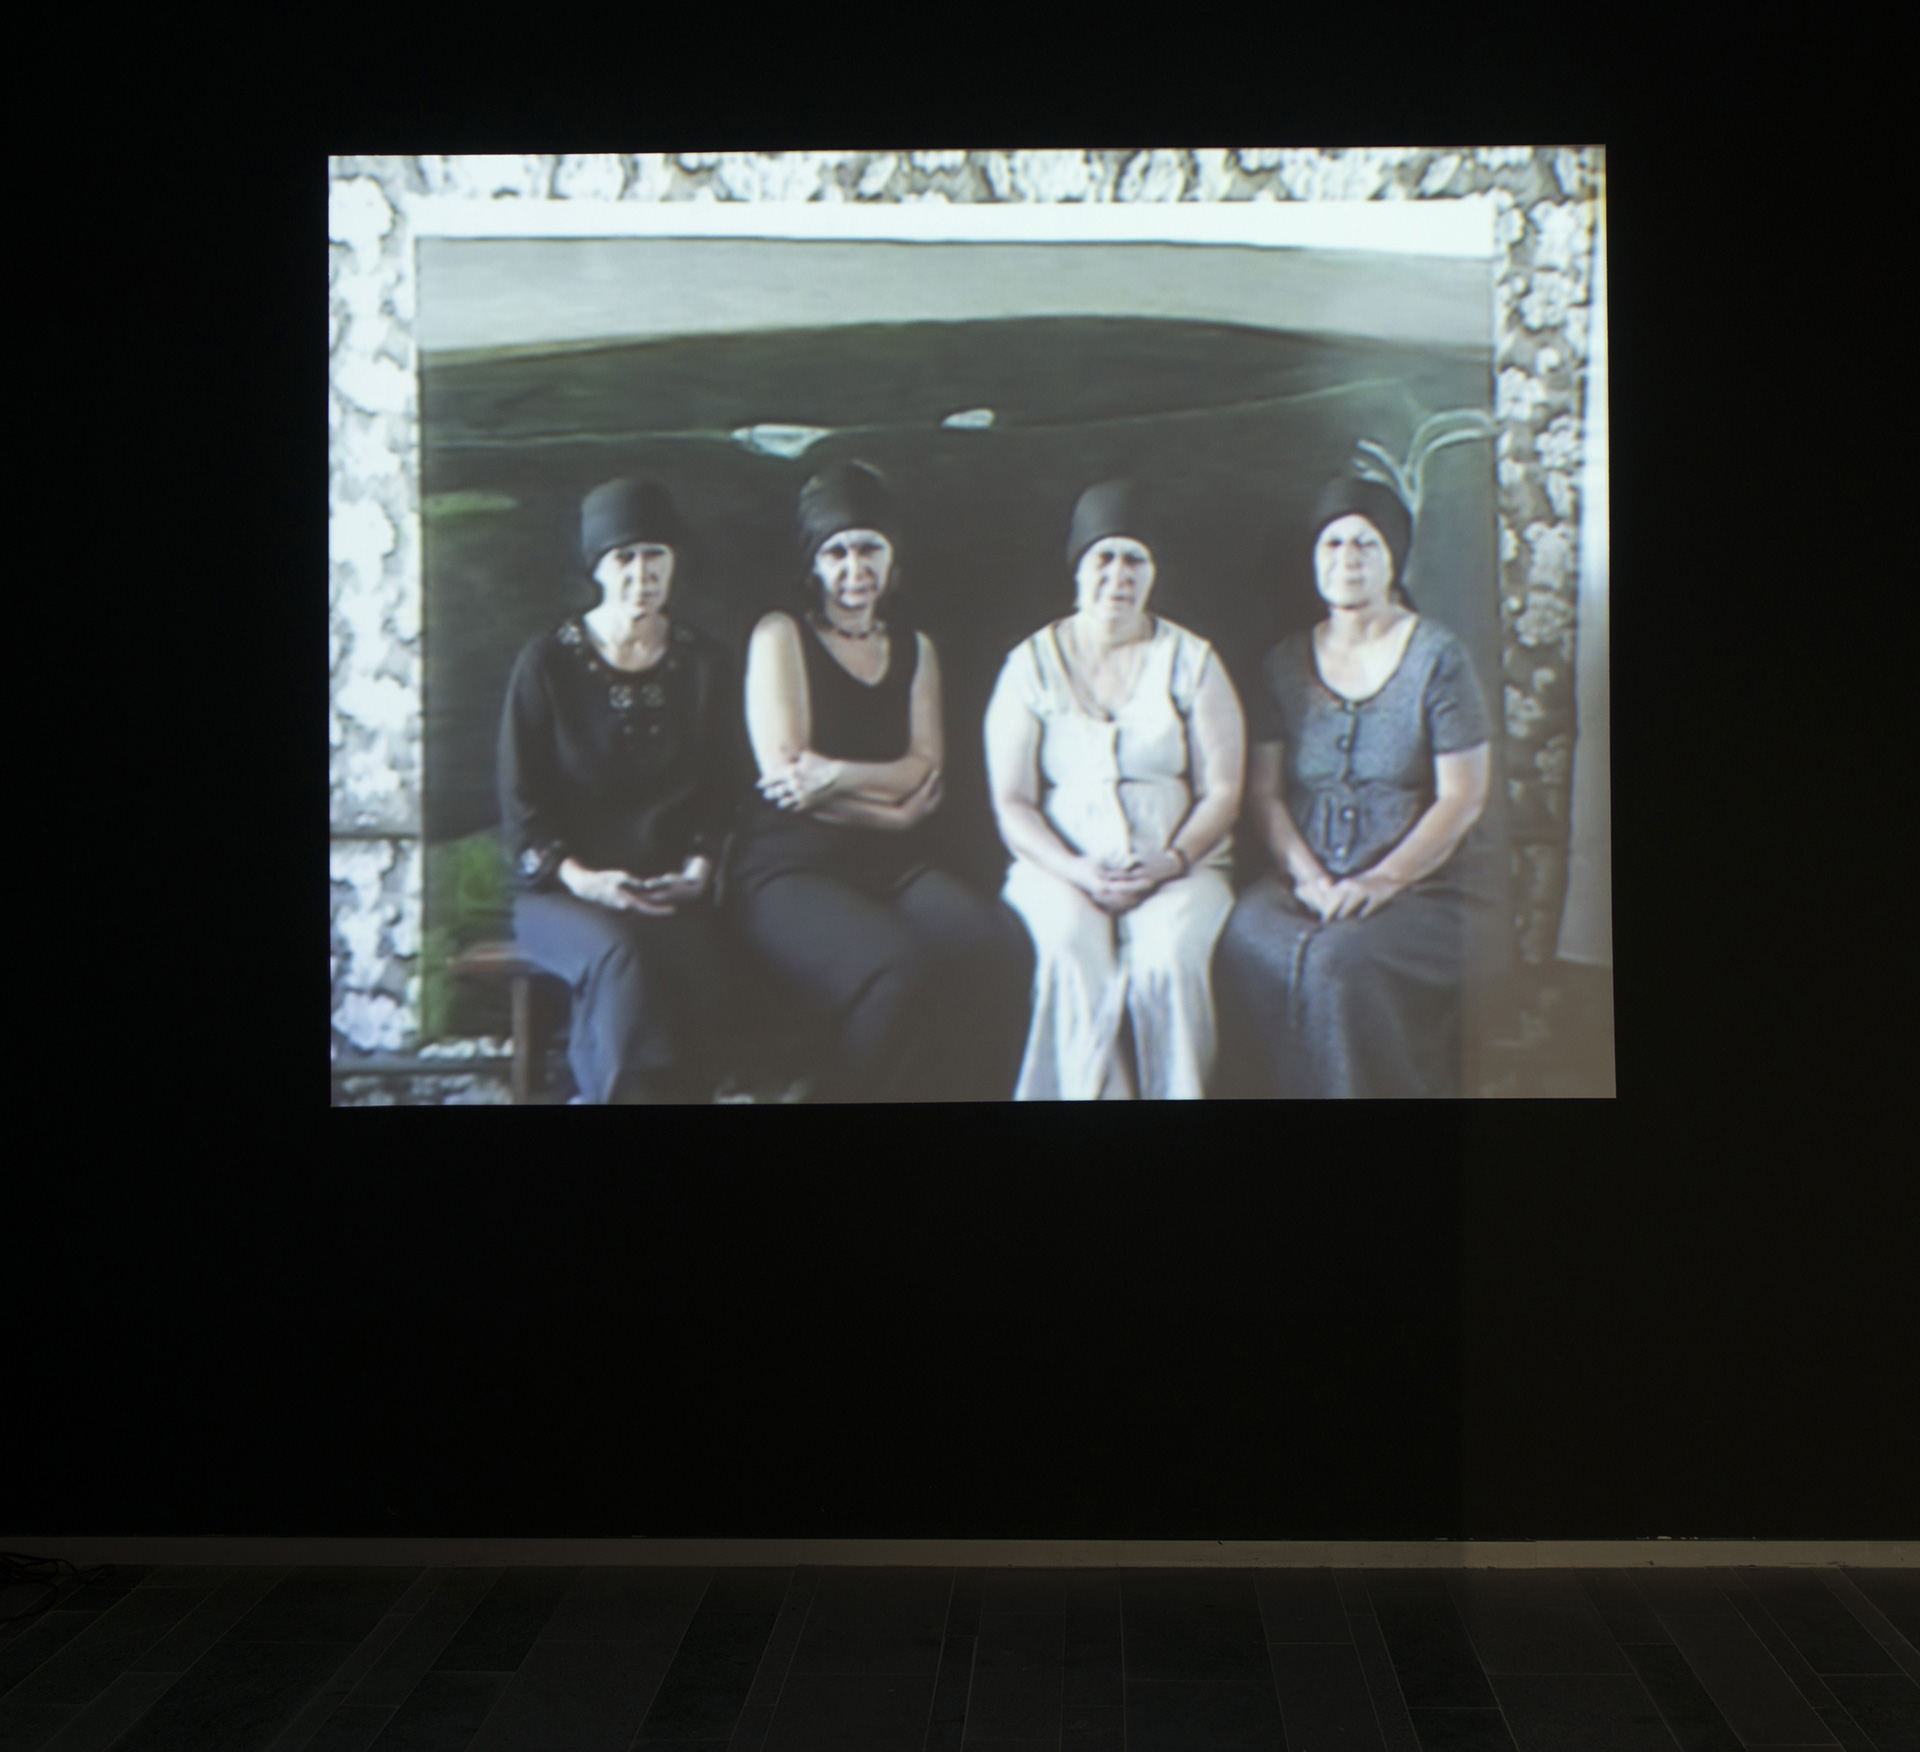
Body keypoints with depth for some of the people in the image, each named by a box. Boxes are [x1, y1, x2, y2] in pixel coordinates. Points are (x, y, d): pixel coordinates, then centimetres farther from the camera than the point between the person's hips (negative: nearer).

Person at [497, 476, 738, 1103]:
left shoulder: (704, 665, 12)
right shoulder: (548, 663, 4)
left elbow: (721, 791, 12)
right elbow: (520, 800, 2)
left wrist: (698, 869, -6)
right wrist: (580, 878, -12)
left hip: (671, 893, 2)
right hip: (563, 892, -2)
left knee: (689, 963, -33)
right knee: (623, 956, -36)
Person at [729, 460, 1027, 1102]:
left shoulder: (915, 650, 21)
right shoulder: (781, 635, 7)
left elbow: (925, 770, 8)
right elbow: (784, 773, -3)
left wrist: (838, 777, -9)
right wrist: (889, 807, -2)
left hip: (892, 864, 4)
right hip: (790, 863, -4)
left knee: (991, 945, -30)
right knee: (899, 972, -35)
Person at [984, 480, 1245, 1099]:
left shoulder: (1190, 661, 10)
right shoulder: (1032, 664, 9)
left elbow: (1222, 791, 5)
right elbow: (1011, 803, 4)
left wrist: (1170, 862, -14)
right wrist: (1077, 872, -13)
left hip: (1179, 869, 0)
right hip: (1061, 868, 0)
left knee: (1169, 951, -33)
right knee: (1073, 949, -34)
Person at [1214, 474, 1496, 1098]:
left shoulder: (1437, 657, 1)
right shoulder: (1286, 663, 13)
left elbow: (1463, 798, -5)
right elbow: (1263, 790, 7)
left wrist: (1383, 880, -17)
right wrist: (1308, 876, -11)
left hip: (1427, 879, -3)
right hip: (1308, 877, 3)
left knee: (1341, 960, -34)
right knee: (1247, 943, -30)